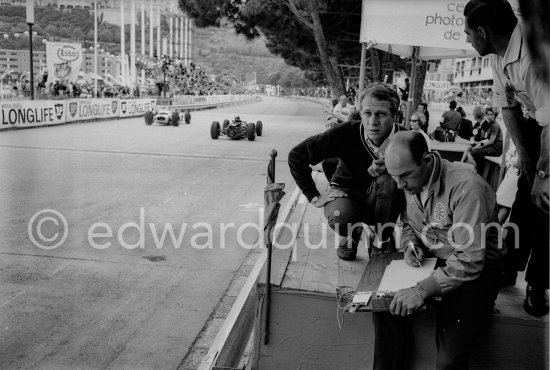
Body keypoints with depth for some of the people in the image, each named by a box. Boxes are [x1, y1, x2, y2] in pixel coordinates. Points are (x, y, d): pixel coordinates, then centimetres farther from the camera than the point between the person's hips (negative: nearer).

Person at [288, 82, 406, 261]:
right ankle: (351, 234, 7)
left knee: (389, 178, -31)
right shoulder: (346, 133, -25)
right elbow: (297, 156, -18)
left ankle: (383, 239, -4)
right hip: (347, 192, -1)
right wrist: (314, 196, -16)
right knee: (339, 216, -34)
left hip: (382, 203, 1)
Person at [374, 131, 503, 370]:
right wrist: (410, 244, -5)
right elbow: (407, 222, 18)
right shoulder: (412, 180, -3)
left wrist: (423, 290, -36)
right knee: (385, 306, -9)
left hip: (475, 270, -7)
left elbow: (470, 261, -29)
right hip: (431, 260, 7)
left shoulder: (466, 187, -27)